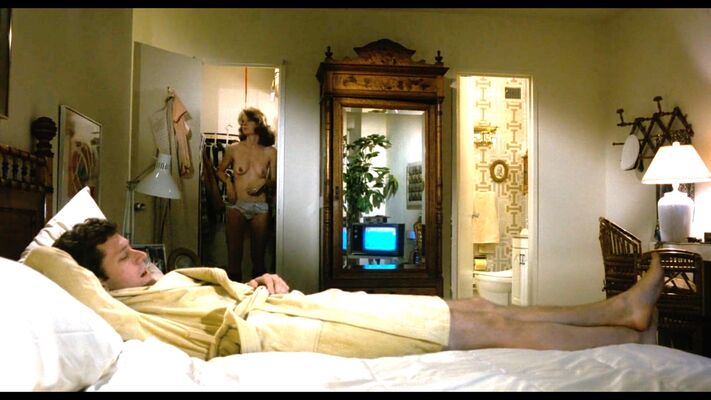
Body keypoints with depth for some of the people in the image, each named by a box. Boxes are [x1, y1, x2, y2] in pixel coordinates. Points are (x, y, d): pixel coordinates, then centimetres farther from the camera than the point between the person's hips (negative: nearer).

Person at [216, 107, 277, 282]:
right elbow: (220, 171, 18)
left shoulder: (270, 152, 2)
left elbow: (274, 180, 8)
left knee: (258, 255, 6)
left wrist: (265, 183, -13)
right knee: (234, 254, 0)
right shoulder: (233, 149, 3)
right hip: (236, 206, 0)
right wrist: (228, 182, -1)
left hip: (260, 208, 0)